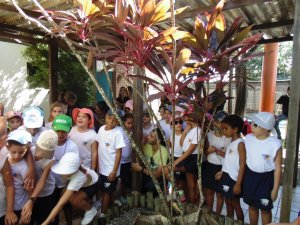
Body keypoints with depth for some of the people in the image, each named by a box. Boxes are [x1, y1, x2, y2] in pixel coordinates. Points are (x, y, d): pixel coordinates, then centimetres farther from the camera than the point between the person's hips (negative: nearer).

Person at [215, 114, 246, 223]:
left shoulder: (240, 143, -16)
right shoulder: (230, 143, 9)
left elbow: (242, 164, -18)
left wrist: (238, 183, -20)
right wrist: (222, 172, 14)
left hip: (233, 178, -8)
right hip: (226, 177, 8)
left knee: (235, 204, 9)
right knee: (228, 202, 19)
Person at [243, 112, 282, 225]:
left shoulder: (275, 144, -19)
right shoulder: (248, 138, -7)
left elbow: (278, 168, -11)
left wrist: (275, 189, -7)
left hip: (266, 178, -3)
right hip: (249, 175, 4)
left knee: (265, 209, 14)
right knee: (252, 206, 20)